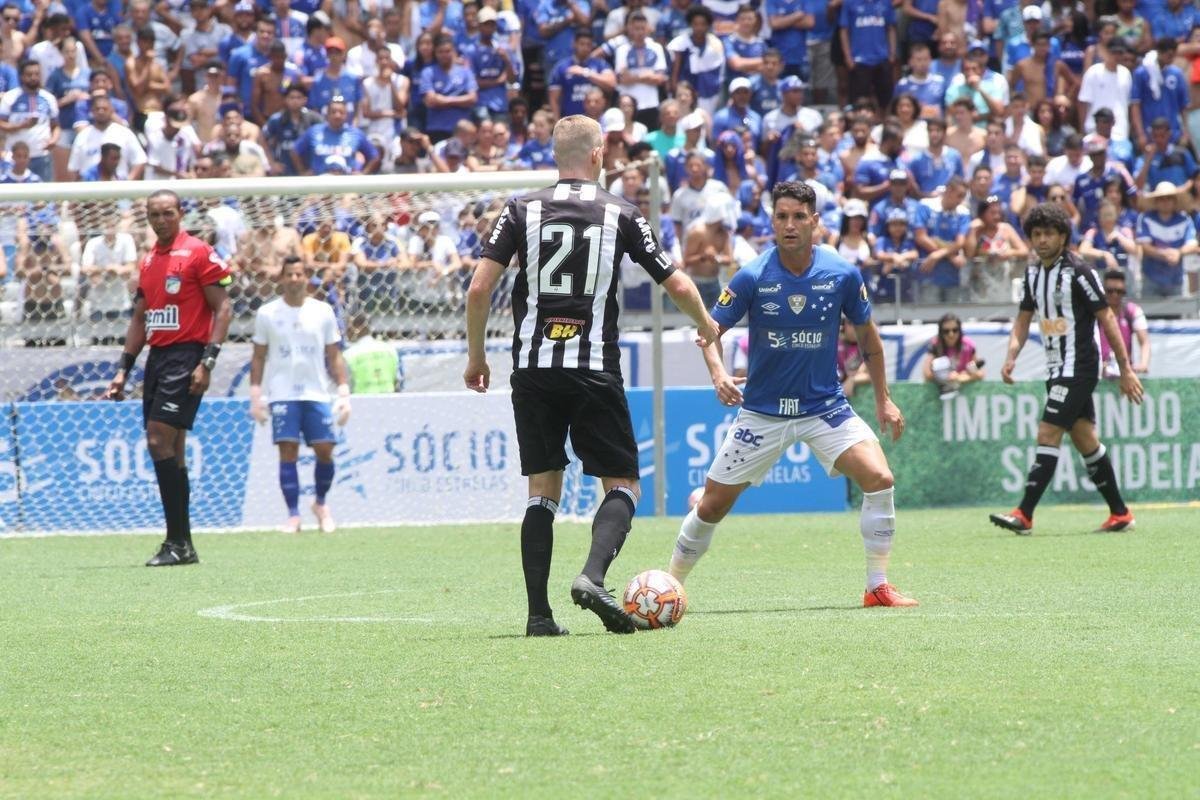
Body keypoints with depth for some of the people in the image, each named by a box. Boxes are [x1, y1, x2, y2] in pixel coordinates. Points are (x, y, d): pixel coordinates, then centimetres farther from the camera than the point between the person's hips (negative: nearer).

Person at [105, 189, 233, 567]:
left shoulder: (198, 253, -6)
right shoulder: (148, 260, 17)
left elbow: (222, 309, -9)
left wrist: (207, 362, -17)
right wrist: (124, 370, 17)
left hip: (186, 355, -8)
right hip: (157, 357, 8)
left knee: (160, 443, -16)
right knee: (170, 450, 7)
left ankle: (178, 543, -13)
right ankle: (182, 544, 10)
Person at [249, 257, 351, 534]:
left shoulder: (322, 312, 7)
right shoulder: (267, 314, 4)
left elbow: (334, 356, 10)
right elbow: (258, 357, 8)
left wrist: (344, 391, 3)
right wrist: (255, 395, 1)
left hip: (317, 393, 1)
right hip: (282, 394, -1)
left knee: (324, 449, -4)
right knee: (288, 451, -9)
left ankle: (321, 504, 19)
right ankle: (293, 515, -5)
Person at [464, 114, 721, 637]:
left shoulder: (522, 211, 4)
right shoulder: (620, 215, 2)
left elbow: (479, 288, -1)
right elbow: (677, 285, 5)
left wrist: (476, 356, 12)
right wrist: (707, 327, 25)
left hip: (533, 368, 2)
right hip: (594, 370, -2)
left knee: (543, 490, 10)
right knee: (622, 486, 7)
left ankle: (538, 614, 2)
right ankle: (593, 577, -20)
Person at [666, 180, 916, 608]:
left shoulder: (842, 275, -9)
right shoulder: (752, 277, -14)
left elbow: (866, 334, 7)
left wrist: (883, 400, 8)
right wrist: (718, 373, -25)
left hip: (825, 406, 1)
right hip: (762, 410, -1)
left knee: (879, 478, -19)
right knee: (713, 505, 2)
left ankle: (878, 587, -8)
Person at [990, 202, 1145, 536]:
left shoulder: (1077, 271, -14)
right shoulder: (1034, 273, 9)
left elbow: (1106, 317, -12)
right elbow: (1024, 317, 17)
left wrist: (1125, 368, -13)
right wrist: (1011, 356, -1)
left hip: (1078, 368, -8)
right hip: (1057, 368, 8)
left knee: (1048, 435, -14)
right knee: (1085, 440, 12)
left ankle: (1024, 514, -17)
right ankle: (1120, 513, 20)